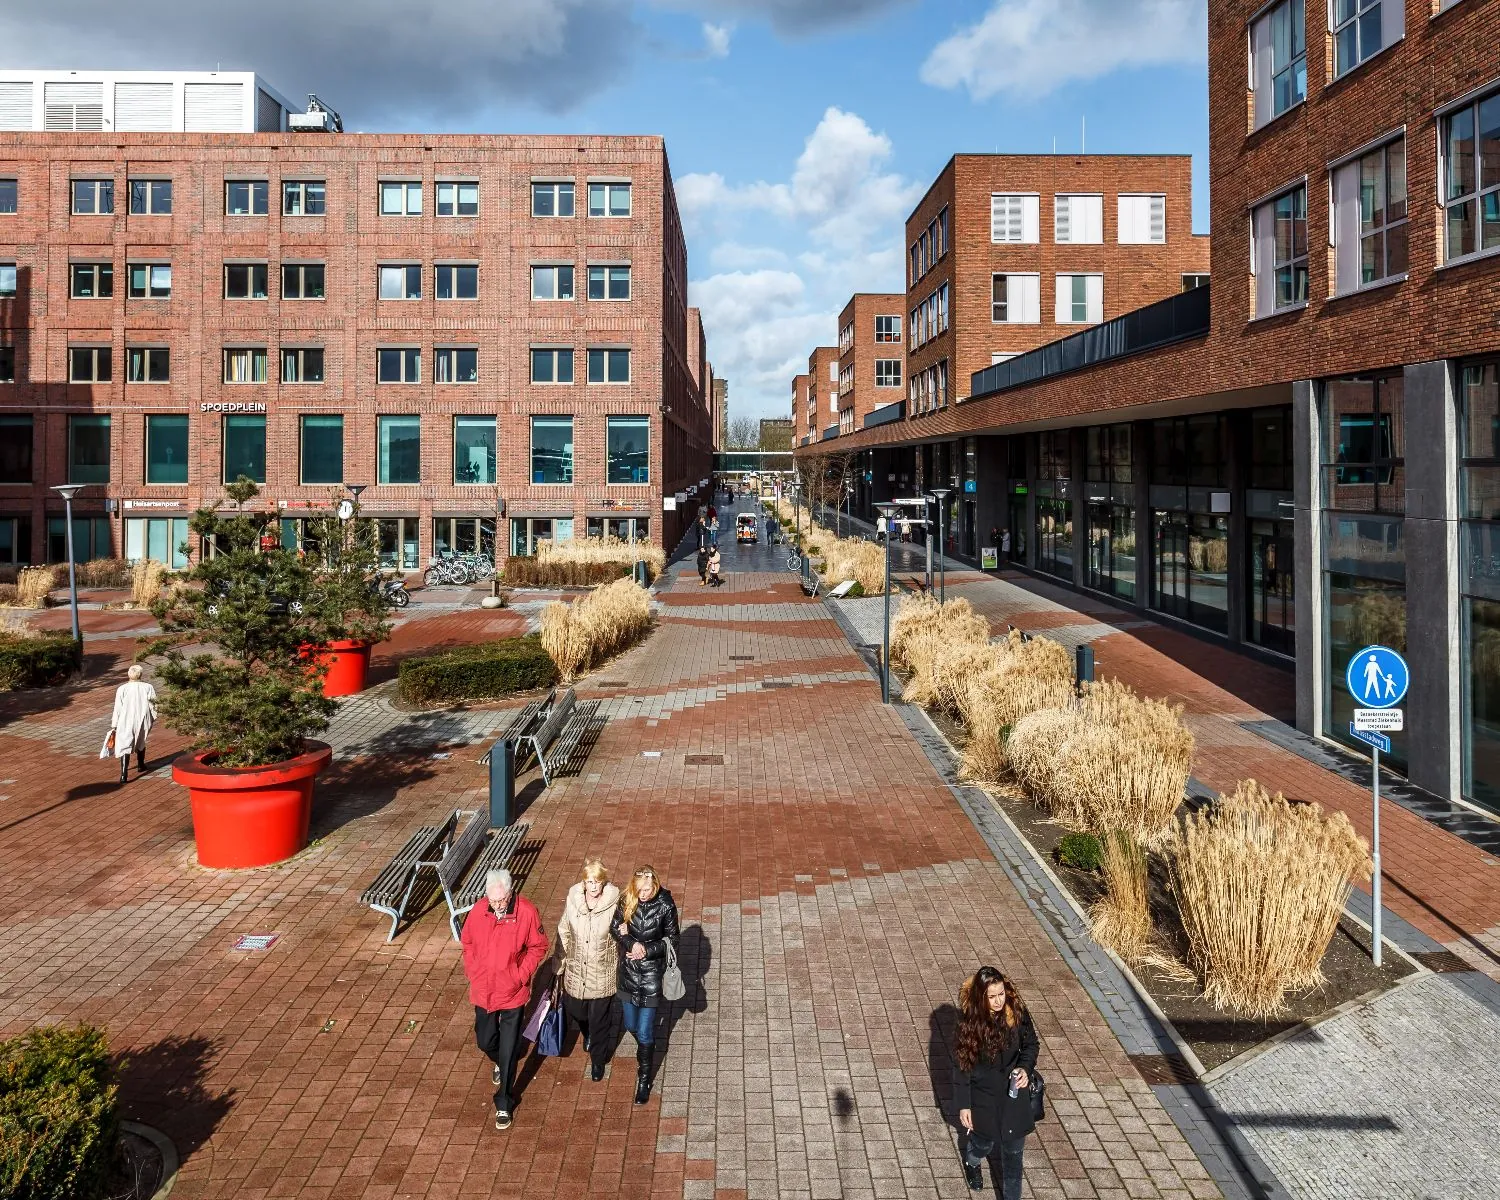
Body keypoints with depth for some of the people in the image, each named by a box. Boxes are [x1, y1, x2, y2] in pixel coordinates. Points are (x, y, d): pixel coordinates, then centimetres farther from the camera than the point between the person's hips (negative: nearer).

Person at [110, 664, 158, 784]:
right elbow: (153, 706, -3)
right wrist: (152, 720, 12)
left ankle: (123, 774, -18)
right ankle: (140, 766, 42)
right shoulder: (148, 688, -6)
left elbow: (117, 709, -4)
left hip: (126, 723, -2)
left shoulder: (122, 689, -7)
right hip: (142, 722, 2)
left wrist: (114, 725, 4)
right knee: (140, 742, 25)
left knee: (124, 746, -4)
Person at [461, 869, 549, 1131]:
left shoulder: (527, 912, -21)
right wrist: (472, 972, -1)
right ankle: (499, 1063, 55)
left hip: (513, 992, -3)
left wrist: (521, 975, -13)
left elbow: (538, 947, -7)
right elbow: (468, 943, 6)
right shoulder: (478, 910, -13)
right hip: (483, 991, 3)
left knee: (508, 1050, 6)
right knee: (485, 1041, 20)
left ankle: (504, 1104, 23)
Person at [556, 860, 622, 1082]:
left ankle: (598, 1060, 39)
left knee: (599, 1020, 12)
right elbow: (564, 932, 2)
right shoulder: (573, 899, -12)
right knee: (574, 1012, 21)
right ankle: (588, 1035, 57)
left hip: (602, 974, -3)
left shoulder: (614, 903, -20)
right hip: (576, 970, 3)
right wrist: (561, 960, 6)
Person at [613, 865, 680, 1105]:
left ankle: (644, 1078, 21)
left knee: (645, 1031, 2)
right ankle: (646, 1048, 50)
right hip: (628, 971, 3)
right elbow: (616, 928, 0)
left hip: (652, 973, -3)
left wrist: (647, 950, -17)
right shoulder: (627, 900, -10)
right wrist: (631, 943, -17)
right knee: (630, 1024, 18)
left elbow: (672, 940, -5)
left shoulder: (665, 905, -16)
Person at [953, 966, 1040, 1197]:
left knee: (1013, 1150, 14)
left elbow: (1031, 1045, 0)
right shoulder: (969, 1020, -22)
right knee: (984, 1142, 23)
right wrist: (963, 1105, -9)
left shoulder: (1017, 1012, -17)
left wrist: (1025, 1068, -20)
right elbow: (961, 1064, -13)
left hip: (1014, 1094, 1)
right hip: (983, 1096, -1)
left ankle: (1011, 1196, 35)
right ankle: (971, 1162, 58)